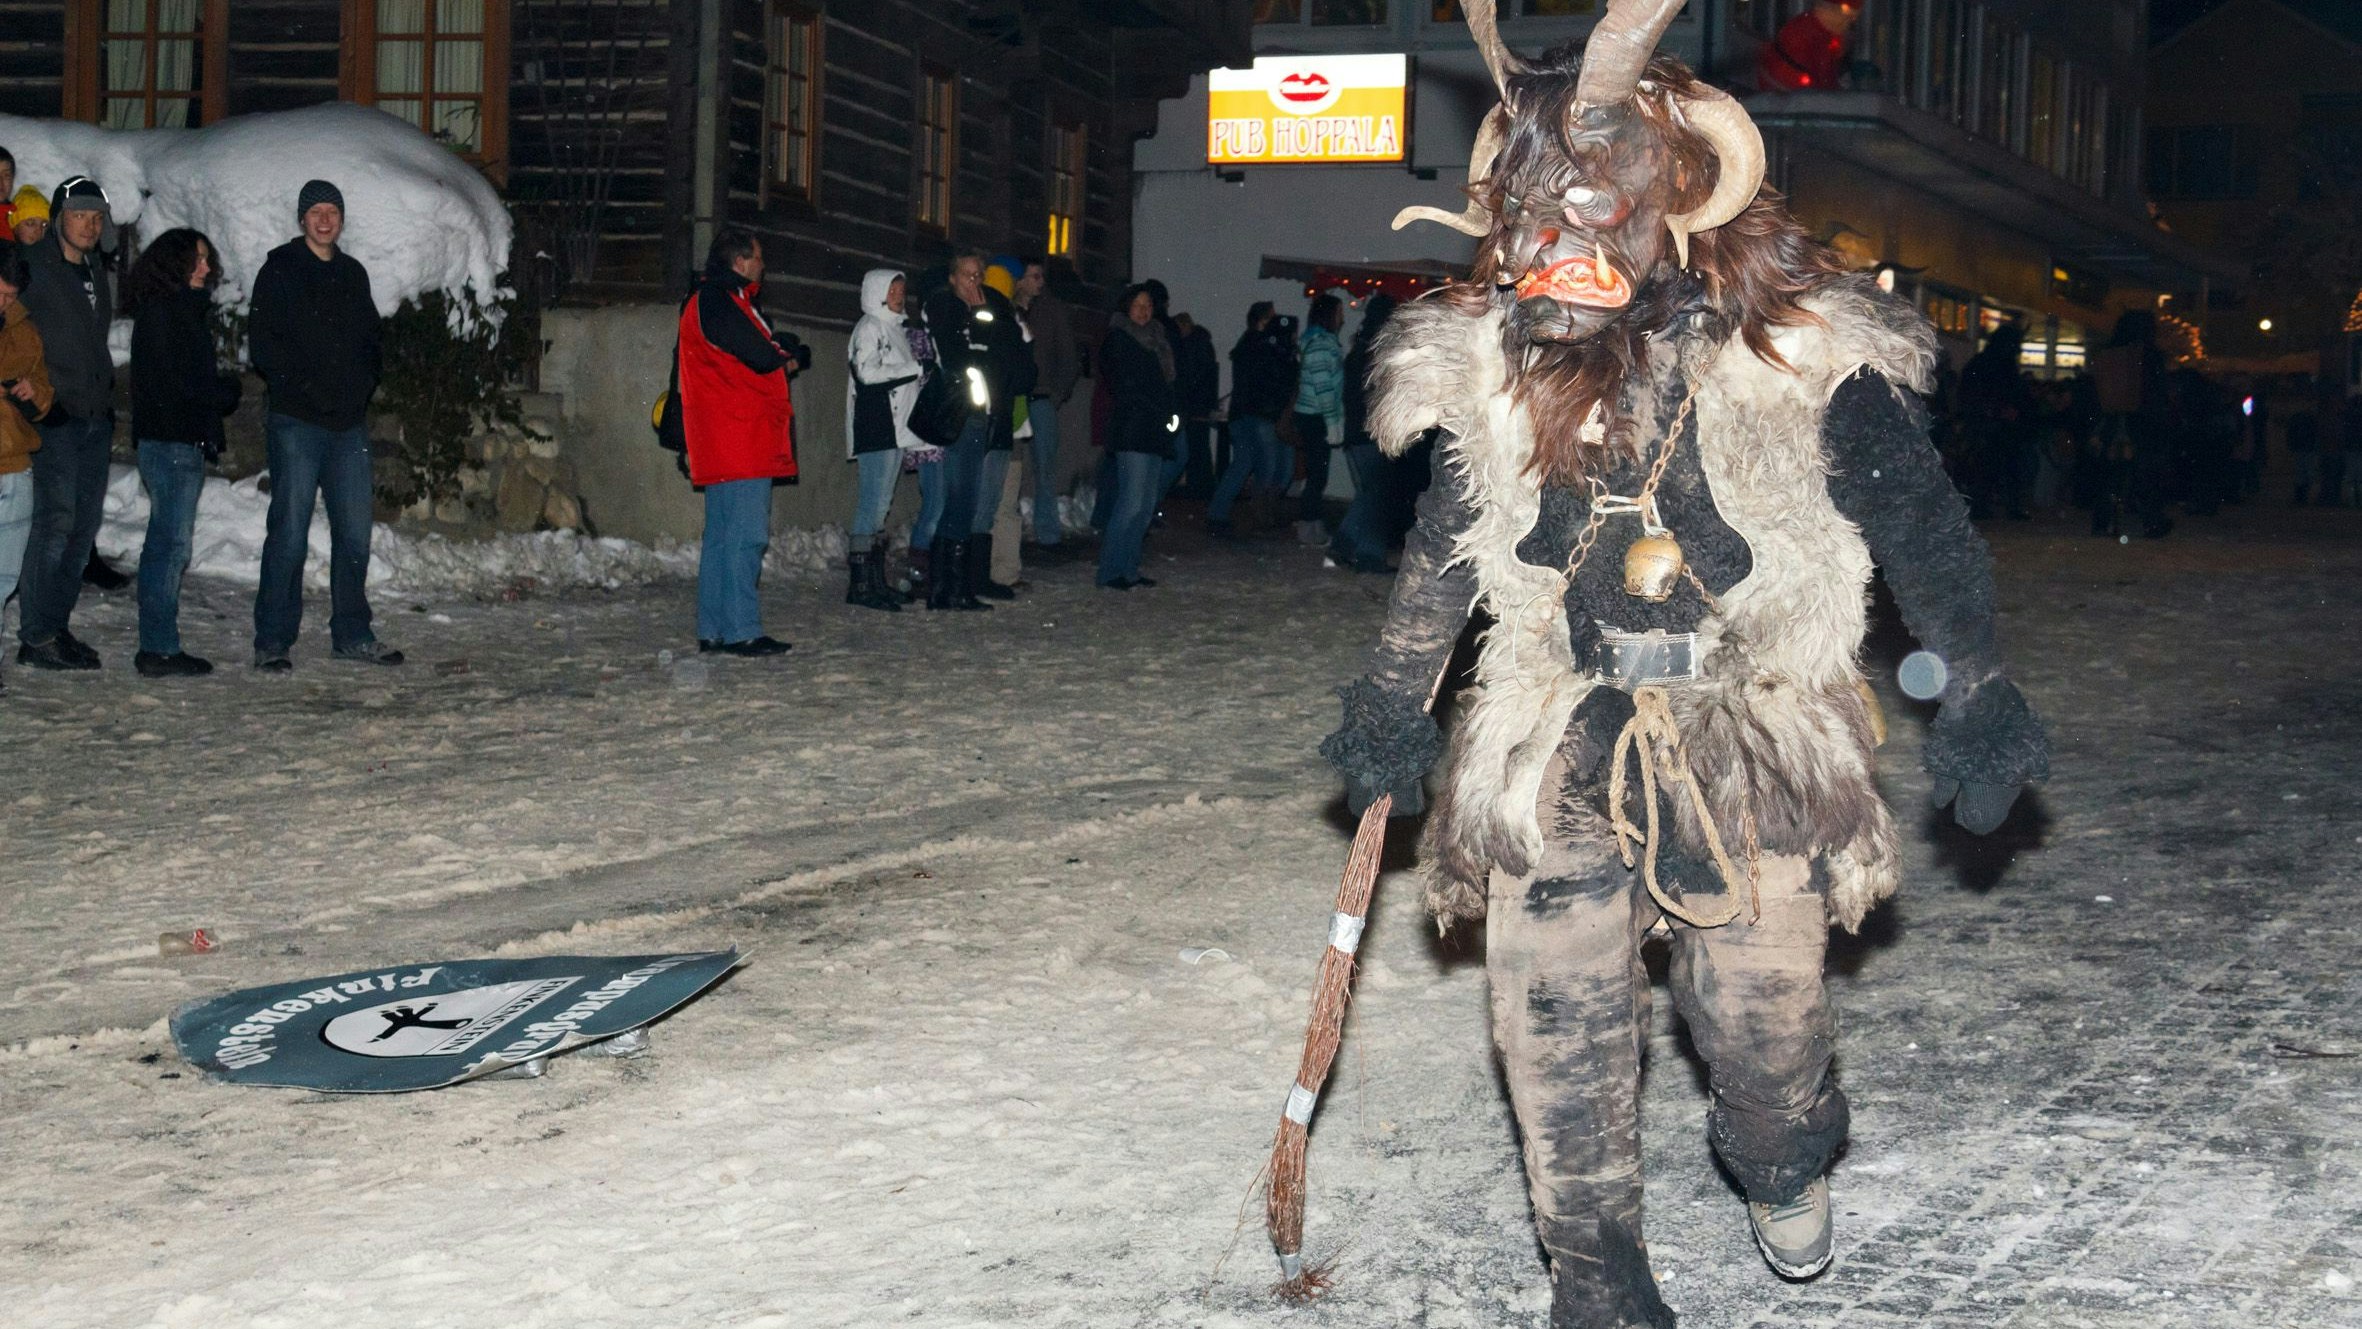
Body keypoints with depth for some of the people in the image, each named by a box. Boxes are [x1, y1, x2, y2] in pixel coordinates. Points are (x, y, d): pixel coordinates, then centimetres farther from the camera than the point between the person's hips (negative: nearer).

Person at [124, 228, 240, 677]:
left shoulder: (186, 311, 18)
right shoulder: (160, 312, -11)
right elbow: (168, 383, -16)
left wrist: (220, 390, 0)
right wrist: (226, 390, -5)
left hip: (186, 441, 10)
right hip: (170, 440, -10)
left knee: (167, 543, 11)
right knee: (171, 543, -8)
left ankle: (158, 646, 15)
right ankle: (160, 649, -6)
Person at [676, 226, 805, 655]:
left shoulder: (733, 302, 22)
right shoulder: (719, 304, -12)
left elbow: (783, 352, 21)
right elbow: (763, 358, -16)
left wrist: (786, 353, -1)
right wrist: (788, 353, 4)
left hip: (733, 443, 11)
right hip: (740, 442, -11)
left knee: (723, 534, 11)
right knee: (745, 534, -12)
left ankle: (714, 630, 15)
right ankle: (741, 631, -13)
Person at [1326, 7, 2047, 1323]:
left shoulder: (1798, 344, -12)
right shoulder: (1489, 359, -2)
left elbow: (1915, 515, -2)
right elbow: (1448, 541, 14)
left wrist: (1974, 688, 0)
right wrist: (1394, 700, 20)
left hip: (1753, 739, -2)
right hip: (1557, 744, 2)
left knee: (1764, 1005, 1)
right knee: (1560, 1020, 0)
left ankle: (1787, 1163, 38)